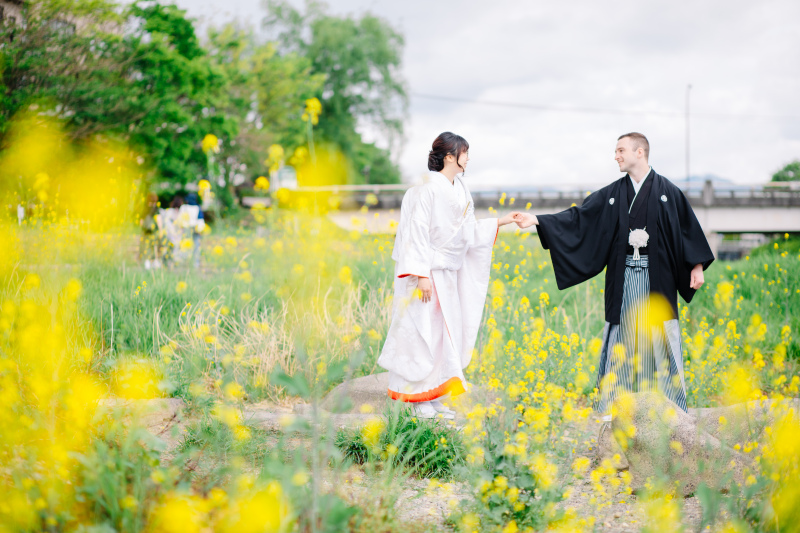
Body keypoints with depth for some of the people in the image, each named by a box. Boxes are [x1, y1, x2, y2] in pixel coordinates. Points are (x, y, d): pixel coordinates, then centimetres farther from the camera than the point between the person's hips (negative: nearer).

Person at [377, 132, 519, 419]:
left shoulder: (459, 190, 11)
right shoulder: (428, 188, -15)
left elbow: (468, 232, 18)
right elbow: (418, 230, -18)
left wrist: (499, 222, 16)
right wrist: (422, 274, -22)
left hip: (448, 274, 9)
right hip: (428, 272, -9)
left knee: (445, 333, 9)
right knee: (426, 333, -6)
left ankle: (434, 399, 16)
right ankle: (421, 402, 2)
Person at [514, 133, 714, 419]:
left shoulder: (667, 191, 1)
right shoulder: (612, 194, 8)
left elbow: (688, 226, 3)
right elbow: (578, 217, 5)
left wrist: (697, 265, -3)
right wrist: (537, 220, -3)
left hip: (657, 277, -2)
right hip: (623, 279, 2)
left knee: (660, 338, 0)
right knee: (622, 336, 3)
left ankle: (669, 406, 9)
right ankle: (614, 406, 9)